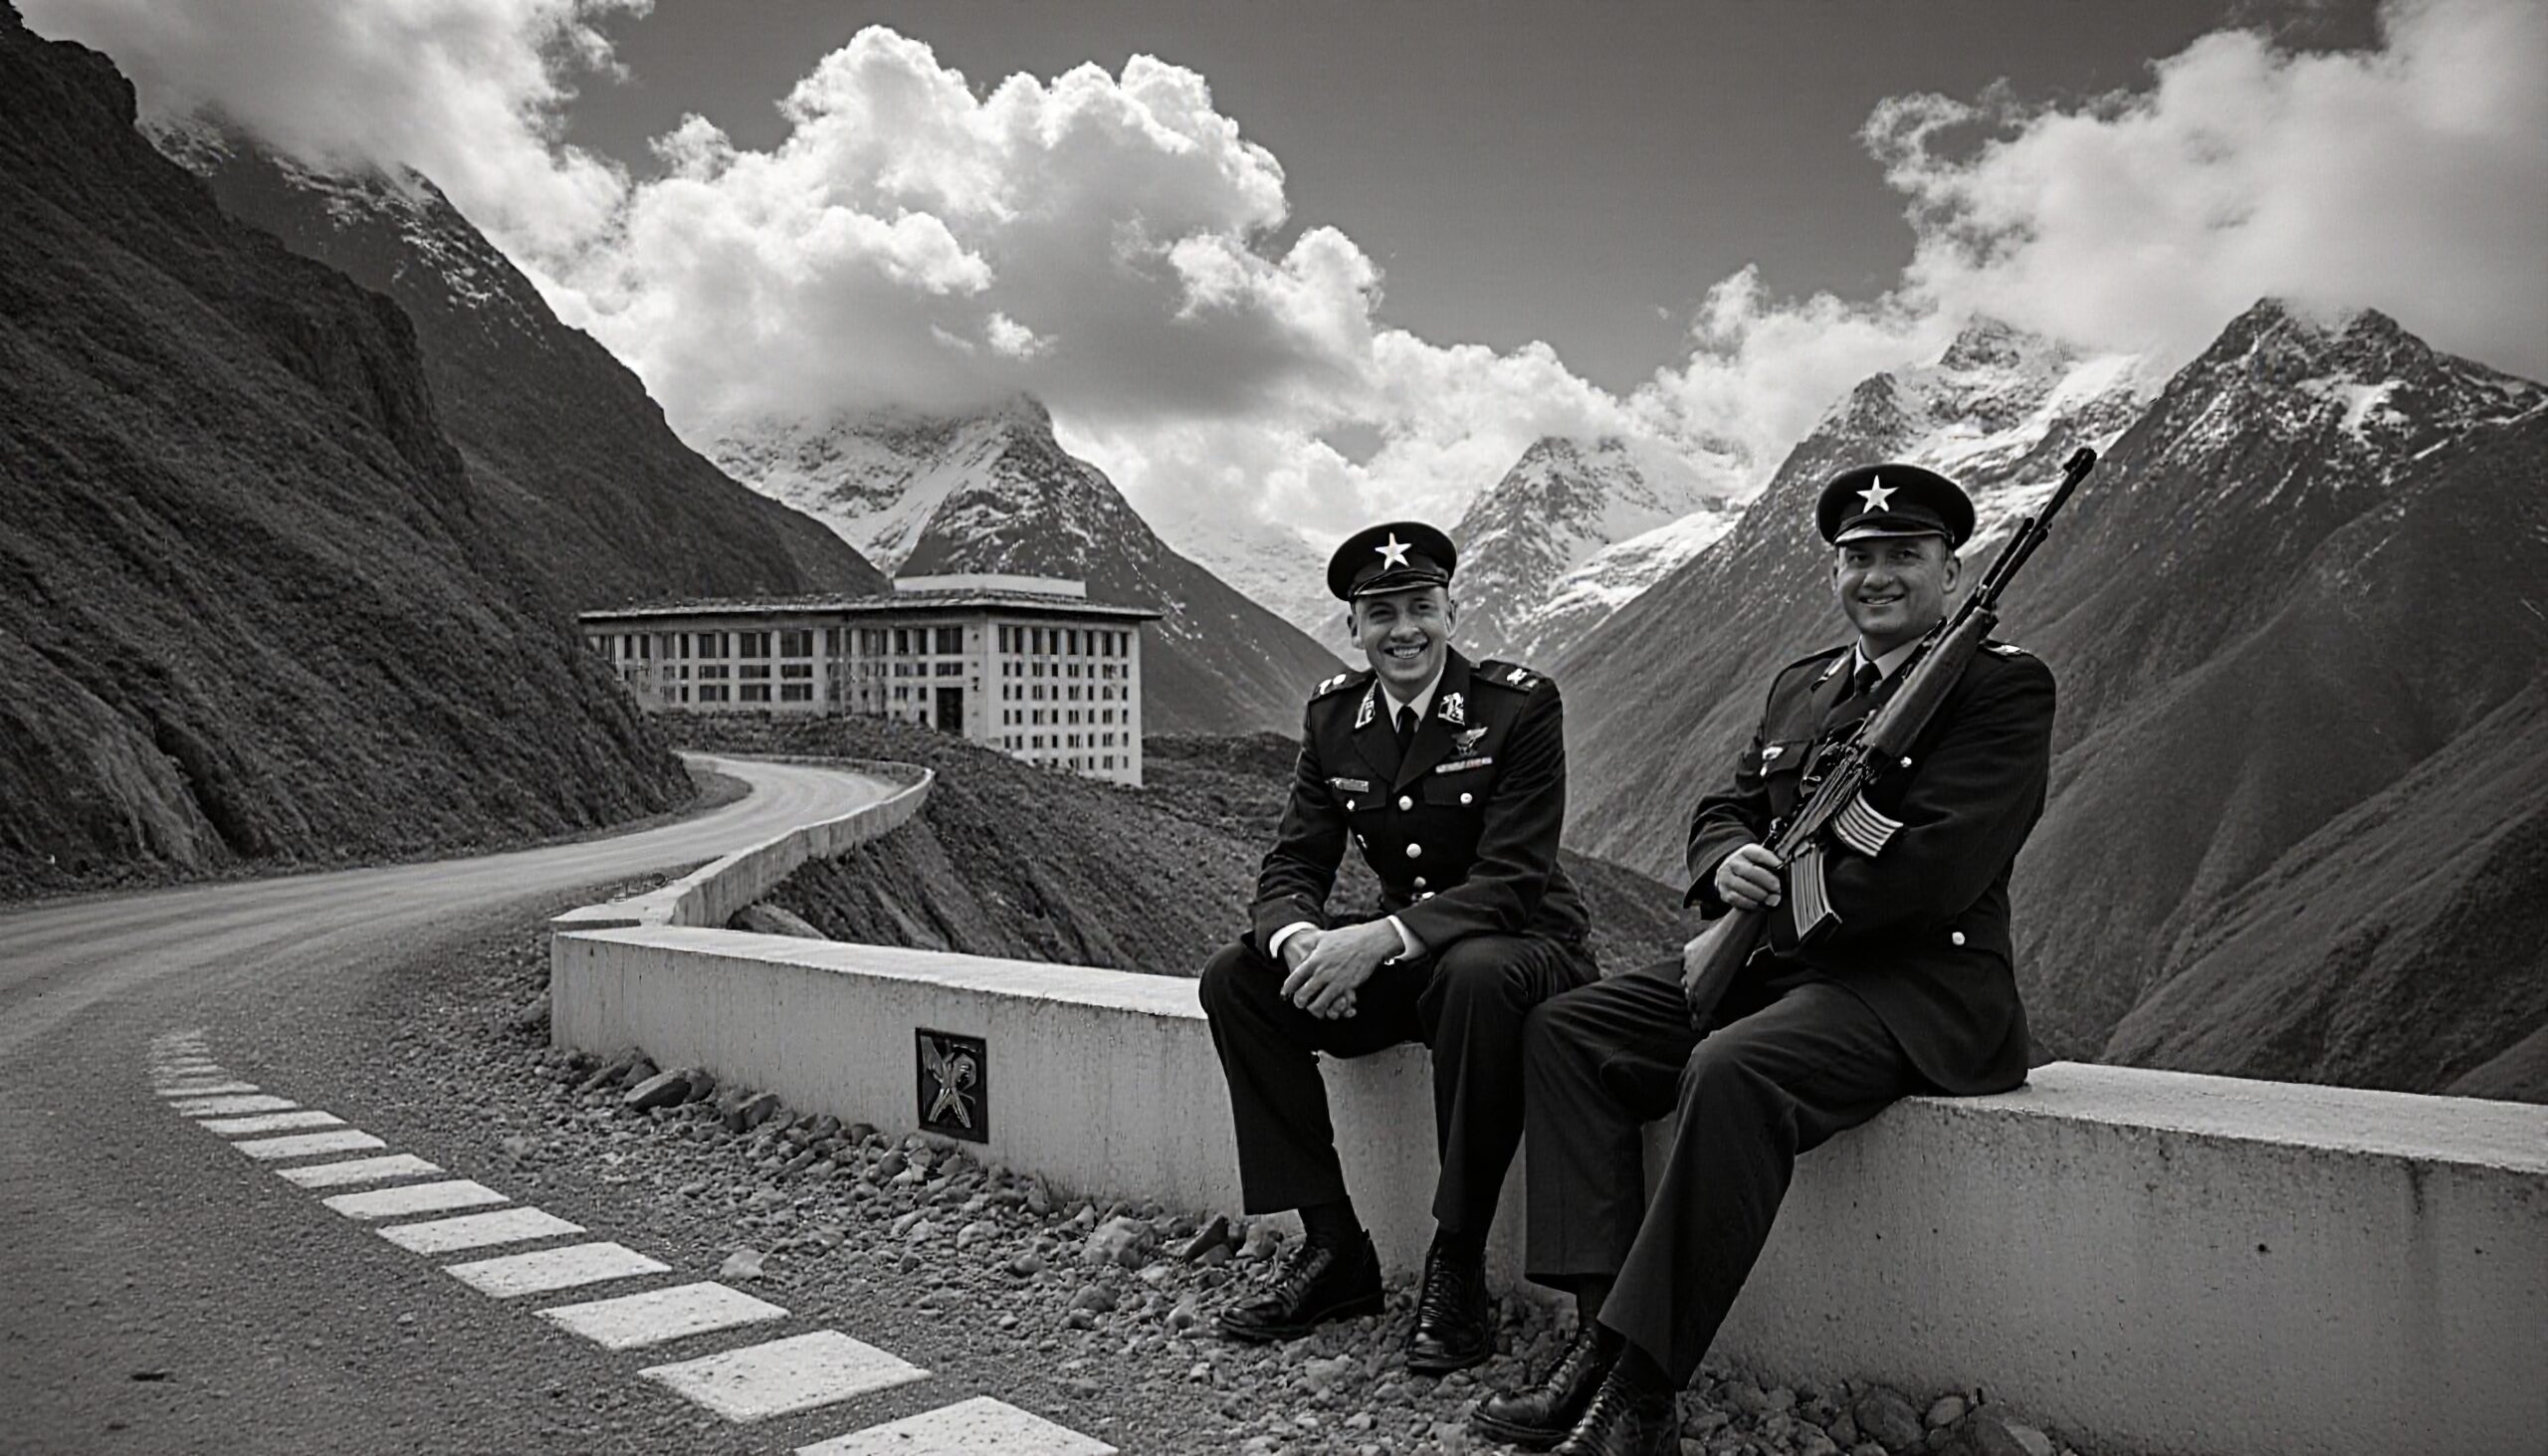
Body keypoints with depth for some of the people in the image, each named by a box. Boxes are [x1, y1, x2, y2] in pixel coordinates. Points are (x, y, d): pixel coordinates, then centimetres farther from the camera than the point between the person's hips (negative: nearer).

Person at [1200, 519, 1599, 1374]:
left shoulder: (1521, 705, -14)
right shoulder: (1333, 714, 2)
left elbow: (1508, 881, -22)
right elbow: (1293, 865, -1)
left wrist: (1382, 937, -36)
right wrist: (1300, 940, -26)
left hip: (1523, 948, -5)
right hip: (1401, 962, 6)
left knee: (1476, 975, -39)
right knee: (1235, 980, -13)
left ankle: (1456, 1270, -23)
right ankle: (1332, 1245, -6)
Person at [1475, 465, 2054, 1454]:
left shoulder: (2003, 685, -5)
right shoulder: (1799, 685, 18)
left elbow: (1932, 867, -17)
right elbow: (1723, 811, 17)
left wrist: (1753, 928, -13)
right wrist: (1730, 866, -10)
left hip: (1917, 987, -8)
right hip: (1773, 966, 8)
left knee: (1730, 1069, -35)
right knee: (1562, 1031, -7)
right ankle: (1601, 1333, -13)